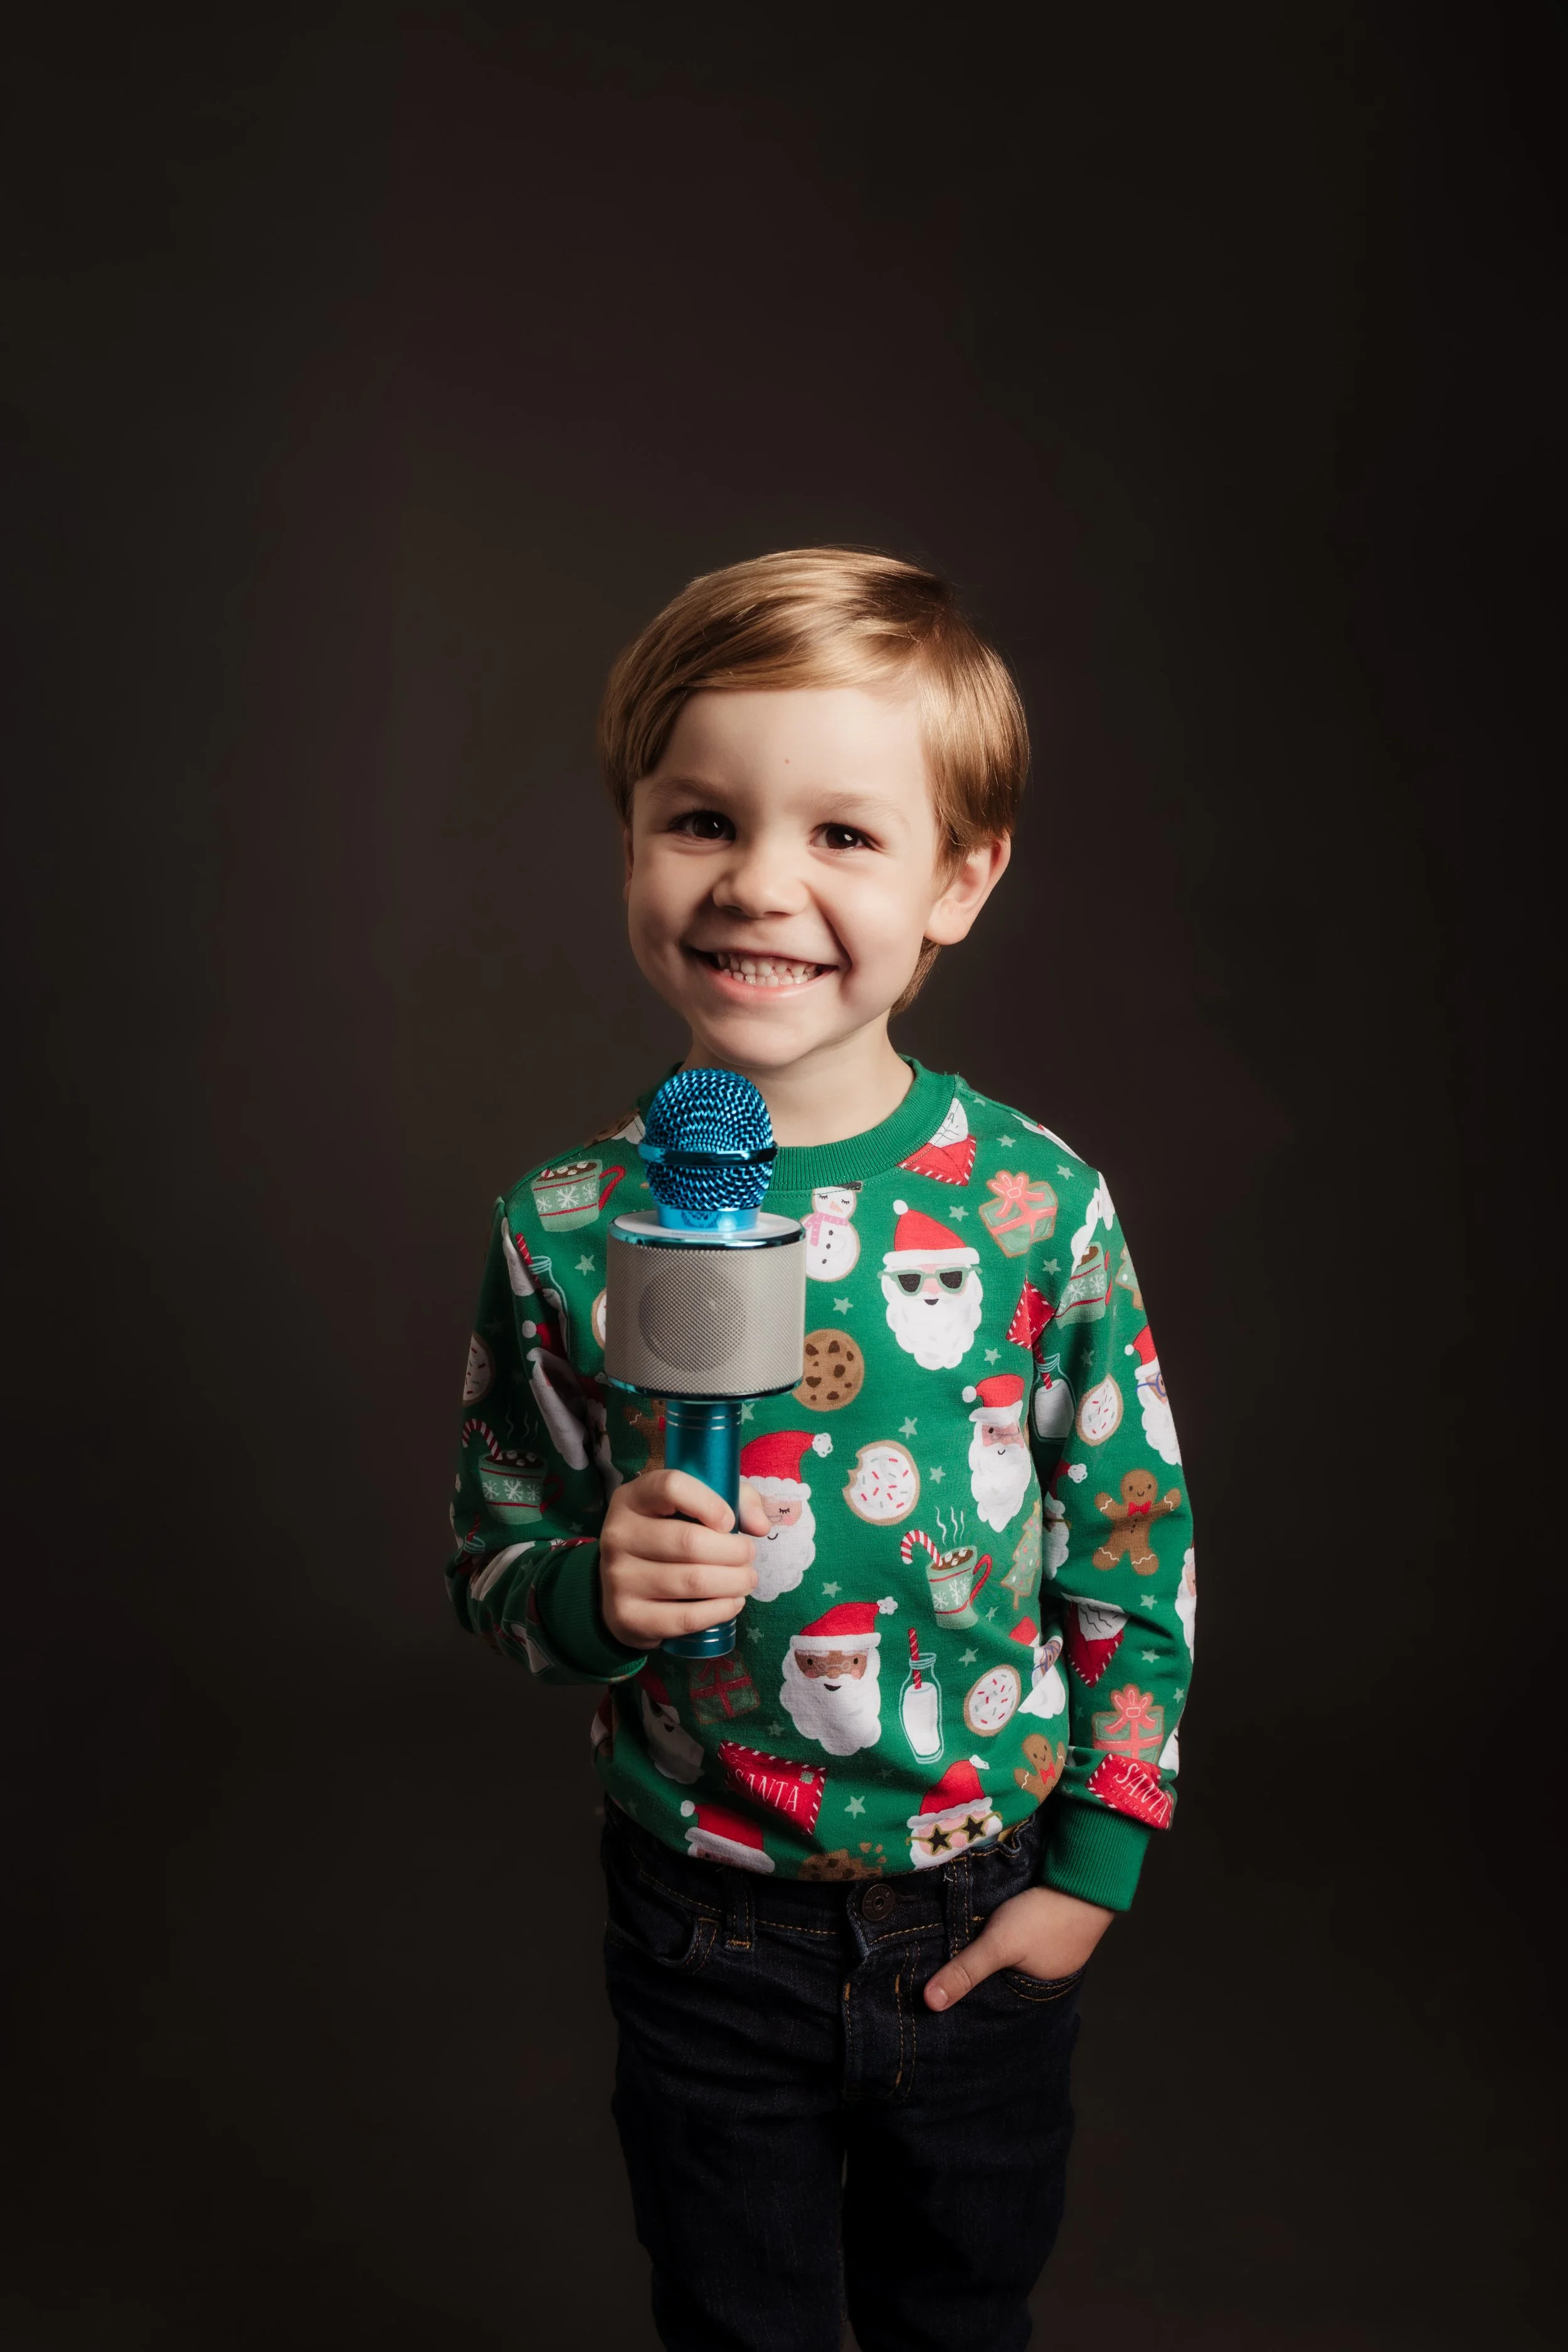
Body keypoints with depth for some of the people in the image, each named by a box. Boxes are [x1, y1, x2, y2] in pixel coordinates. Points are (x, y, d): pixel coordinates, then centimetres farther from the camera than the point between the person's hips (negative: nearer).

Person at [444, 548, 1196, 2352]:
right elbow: (491, 1564, -2)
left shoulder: (1042, 1204, -13)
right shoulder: (563, 1228, -13)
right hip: (706, 1931, 0)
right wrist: (594, 1593, -24)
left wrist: (1094, 1866, -4)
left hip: (985, 1922, 1)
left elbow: (1142, 1543, -4)